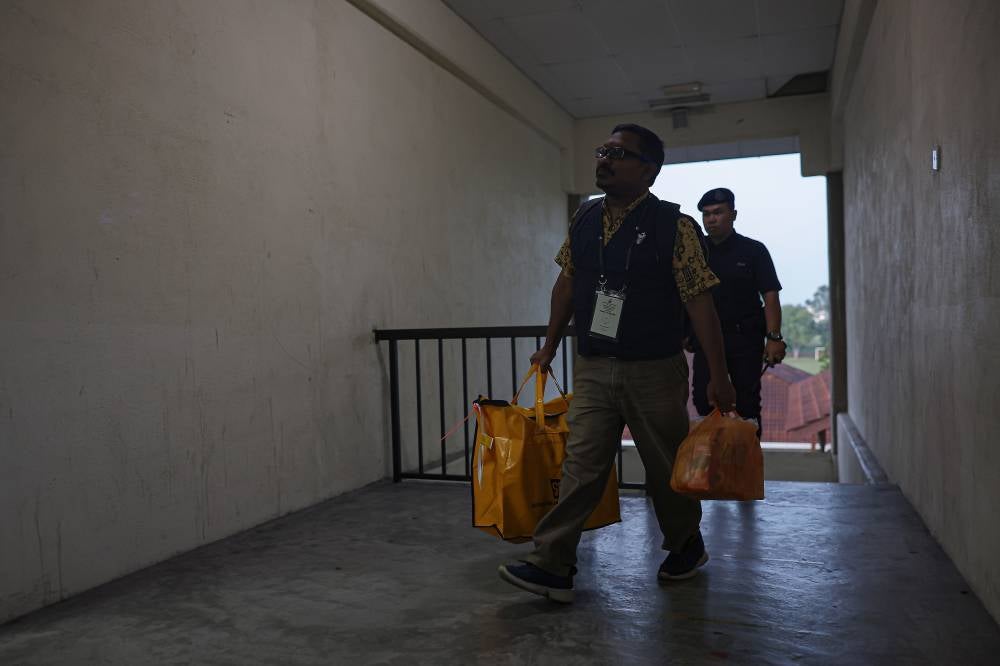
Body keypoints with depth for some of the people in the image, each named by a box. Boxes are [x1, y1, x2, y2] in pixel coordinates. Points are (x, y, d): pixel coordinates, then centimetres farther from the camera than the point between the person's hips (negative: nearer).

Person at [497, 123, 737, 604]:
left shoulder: (673, 226, -10)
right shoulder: (584, 220, 5)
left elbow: (699, 302, -11)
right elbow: (567, 283, 15)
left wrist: (719, 375, -12)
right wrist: (550, 346, 18)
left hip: (655, 371, -3)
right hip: (592, 369, 4)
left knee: (666, 466, 12)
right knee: (580, 465, 0)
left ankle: (686, 546, 36)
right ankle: (552, 565, 1)